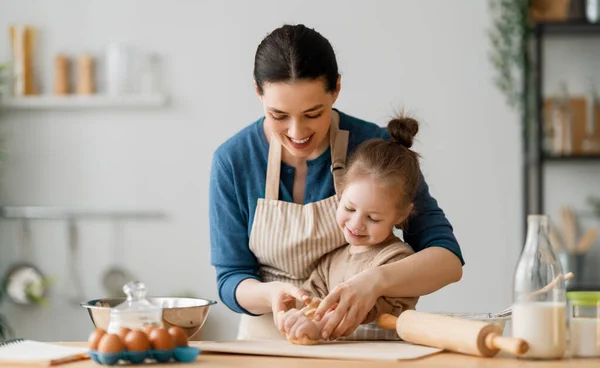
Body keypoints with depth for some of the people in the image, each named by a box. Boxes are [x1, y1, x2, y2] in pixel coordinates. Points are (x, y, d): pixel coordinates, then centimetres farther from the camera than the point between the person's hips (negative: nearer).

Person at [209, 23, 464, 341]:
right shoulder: (232, 160, -6)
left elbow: (448, 259, -13)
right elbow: (231, 279, 0)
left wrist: (375, 281, -32)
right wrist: (272, 294, -23)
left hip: (360, 340, -1)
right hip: (270, 338, 1)